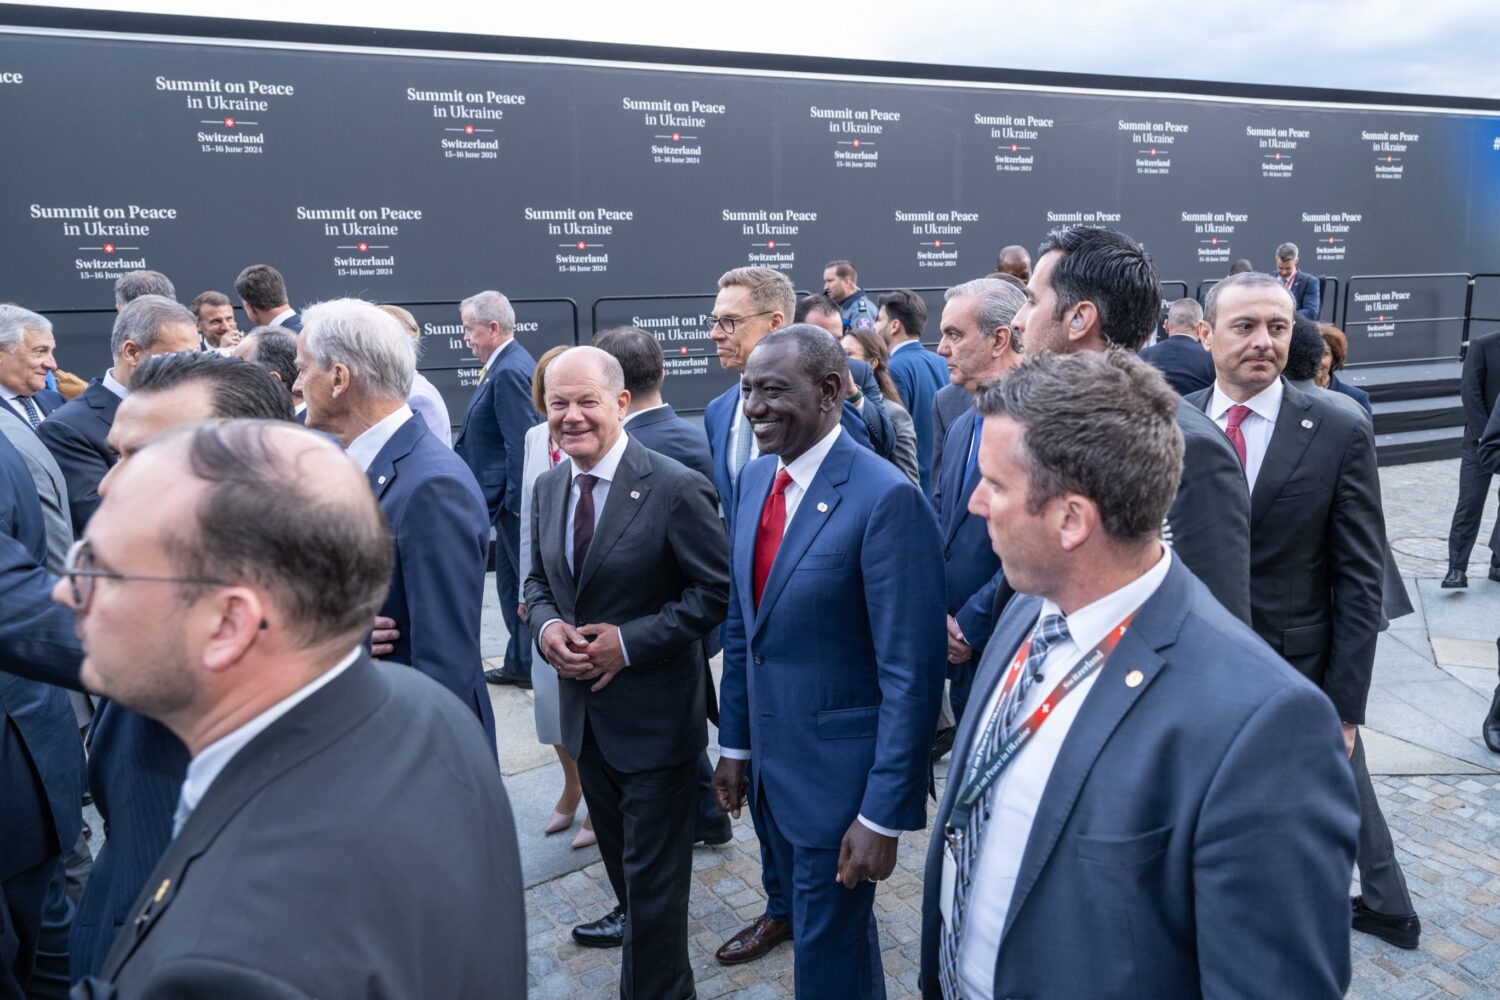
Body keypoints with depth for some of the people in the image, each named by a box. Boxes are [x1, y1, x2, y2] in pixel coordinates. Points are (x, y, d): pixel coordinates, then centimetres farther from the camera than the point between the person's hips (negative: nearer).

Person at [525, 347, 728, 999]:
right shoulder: (548, 487, 2)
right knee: (615, 843, 28)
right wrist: (545, 627, -10)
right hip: (583, 702, 7)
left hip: (653, 712, -7)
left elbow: (716, 591, -16)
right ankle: (631, 914, 56)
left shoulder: (675, 488, -19)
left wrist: (629, 642, -21)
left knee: (654, 868, 5)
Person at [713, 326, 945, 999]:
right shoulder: (755, 479, 3)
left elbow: (912, 674, -20)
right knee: (820, 925, 25)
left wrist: (883, 816, -19)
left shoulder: (886, 499, -21)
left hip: (839, 771, -7)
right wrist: (735, 743, 12)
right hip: (768, 762, 7)